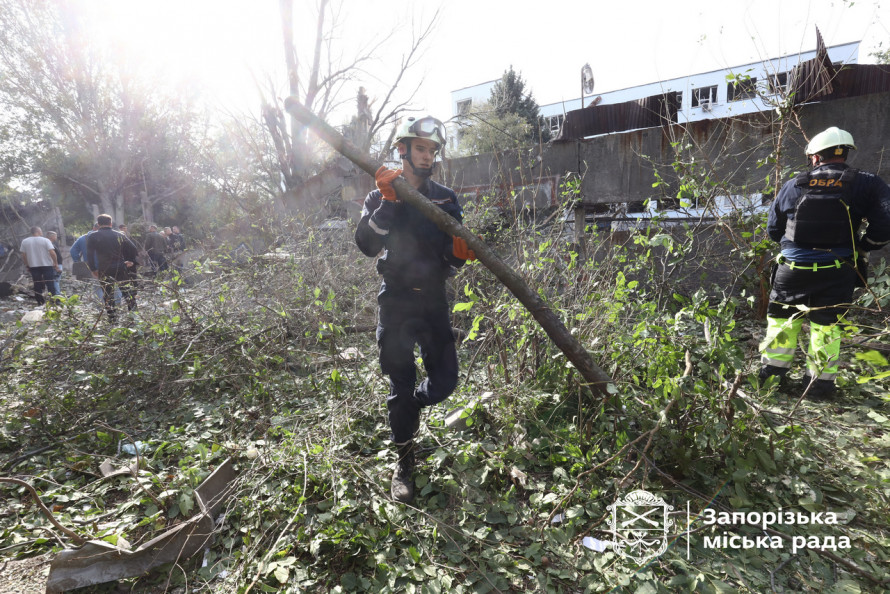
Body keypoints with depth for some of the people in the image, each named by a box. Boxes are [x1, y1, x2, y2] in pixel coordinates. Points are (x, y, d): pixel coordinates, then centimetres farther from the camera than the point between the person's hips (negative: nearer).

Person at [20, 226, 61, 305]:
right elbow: (52, 252, -14)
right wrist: (56, 263, -7)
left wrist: (27, 265, 14)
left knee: (37, 284, 8)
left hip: (33, 266, 3)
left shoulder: (24, 241, 4)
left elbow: (23, 255, 5)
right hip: (47, 265, -3)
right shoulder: (45, 240, -7)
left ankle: (40, 302, 9)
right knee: (50, 284, 1)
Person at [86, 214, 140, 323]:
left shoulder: (93, 237, 0)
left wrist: (93, 269, 4)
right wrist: (132, 262, 13)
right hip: (121, 268, 1)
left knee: (108, 296, 7)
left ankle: (112, 319, 7)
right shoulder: (120, 235, 4)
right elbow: (134, 250, 4)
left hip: (104, 271, -1)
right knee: (128, 292, 7)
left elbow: (90, 255, -3)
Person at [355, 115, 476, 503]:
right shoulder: (380, 196, 1)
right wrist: (387, 202, -25)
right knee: (401, 385, 2)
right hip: (396, 300, -2)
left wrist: (460, 252, -19)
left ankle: (406, 412, 37)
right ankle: (404, 463, 21)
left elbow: (452, 257, 4)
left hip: (434, 299, 3)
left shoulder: (446, 199, 7)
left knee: (445, 380, 2)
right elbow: (367, 246, -15)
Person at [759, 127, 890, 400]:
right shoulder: (867, 184, -4)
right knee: (826, 325, 10)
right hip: (836, 273, -1)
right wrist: (862, 247, 8)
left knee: (781, 318, 15)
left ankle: (771, 372, 20)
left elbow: (773, 229, 9)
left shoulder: (793, 186, 2)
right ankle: (819, 382, 16)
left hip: (793, 268, 1)